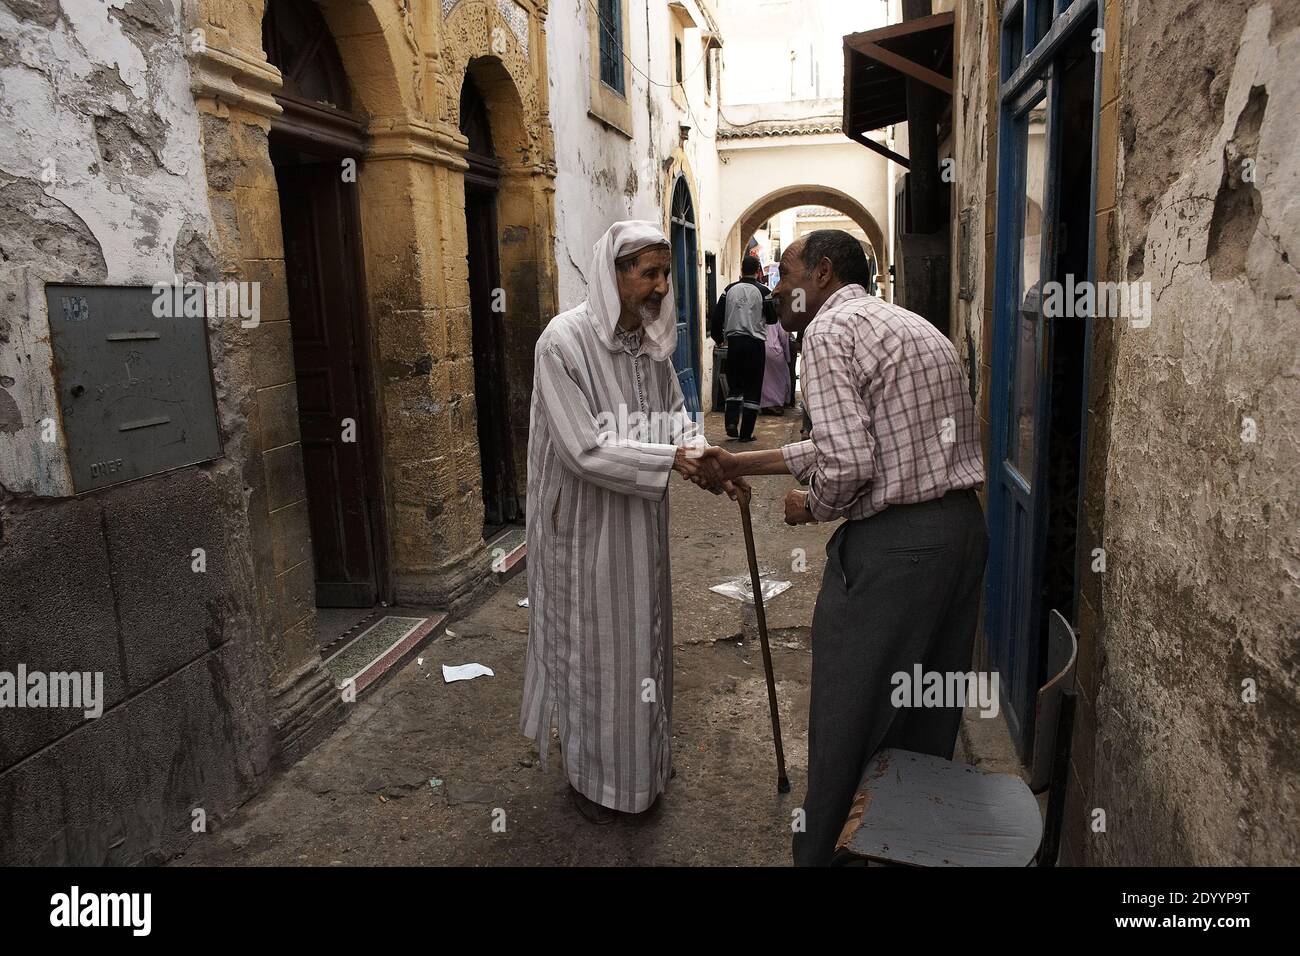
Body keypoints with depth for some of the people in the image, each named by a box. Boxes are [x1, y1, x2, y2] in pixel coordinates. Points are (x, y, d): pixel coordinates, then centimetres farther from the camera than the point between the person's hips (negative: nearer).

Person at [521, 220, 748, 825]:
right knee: (594, 647, 8)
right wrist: (668, 458, -26)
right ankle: (590, 775, 31)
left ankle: (641, 758, 42)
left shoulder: (650, 341, 1)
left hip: (641, 521, 7)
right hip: (586, 523, -7)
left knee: (642, 636, 20)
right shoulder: (564, 341, -20)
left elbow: (677, 419, 5)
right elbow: (583, 449, -24)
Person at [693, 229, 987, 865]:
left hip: (892, 546, -9)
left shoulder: (831, 328, -10)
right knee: (927, 718, 21)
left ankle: (822, 855, 21)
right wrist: (739, 464, 21)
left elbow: (847, 462, -22)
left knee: (848, 724, 6)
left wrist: (811, 507, 0)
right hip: (963, 528, 9)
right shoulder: (909, 325, 19)